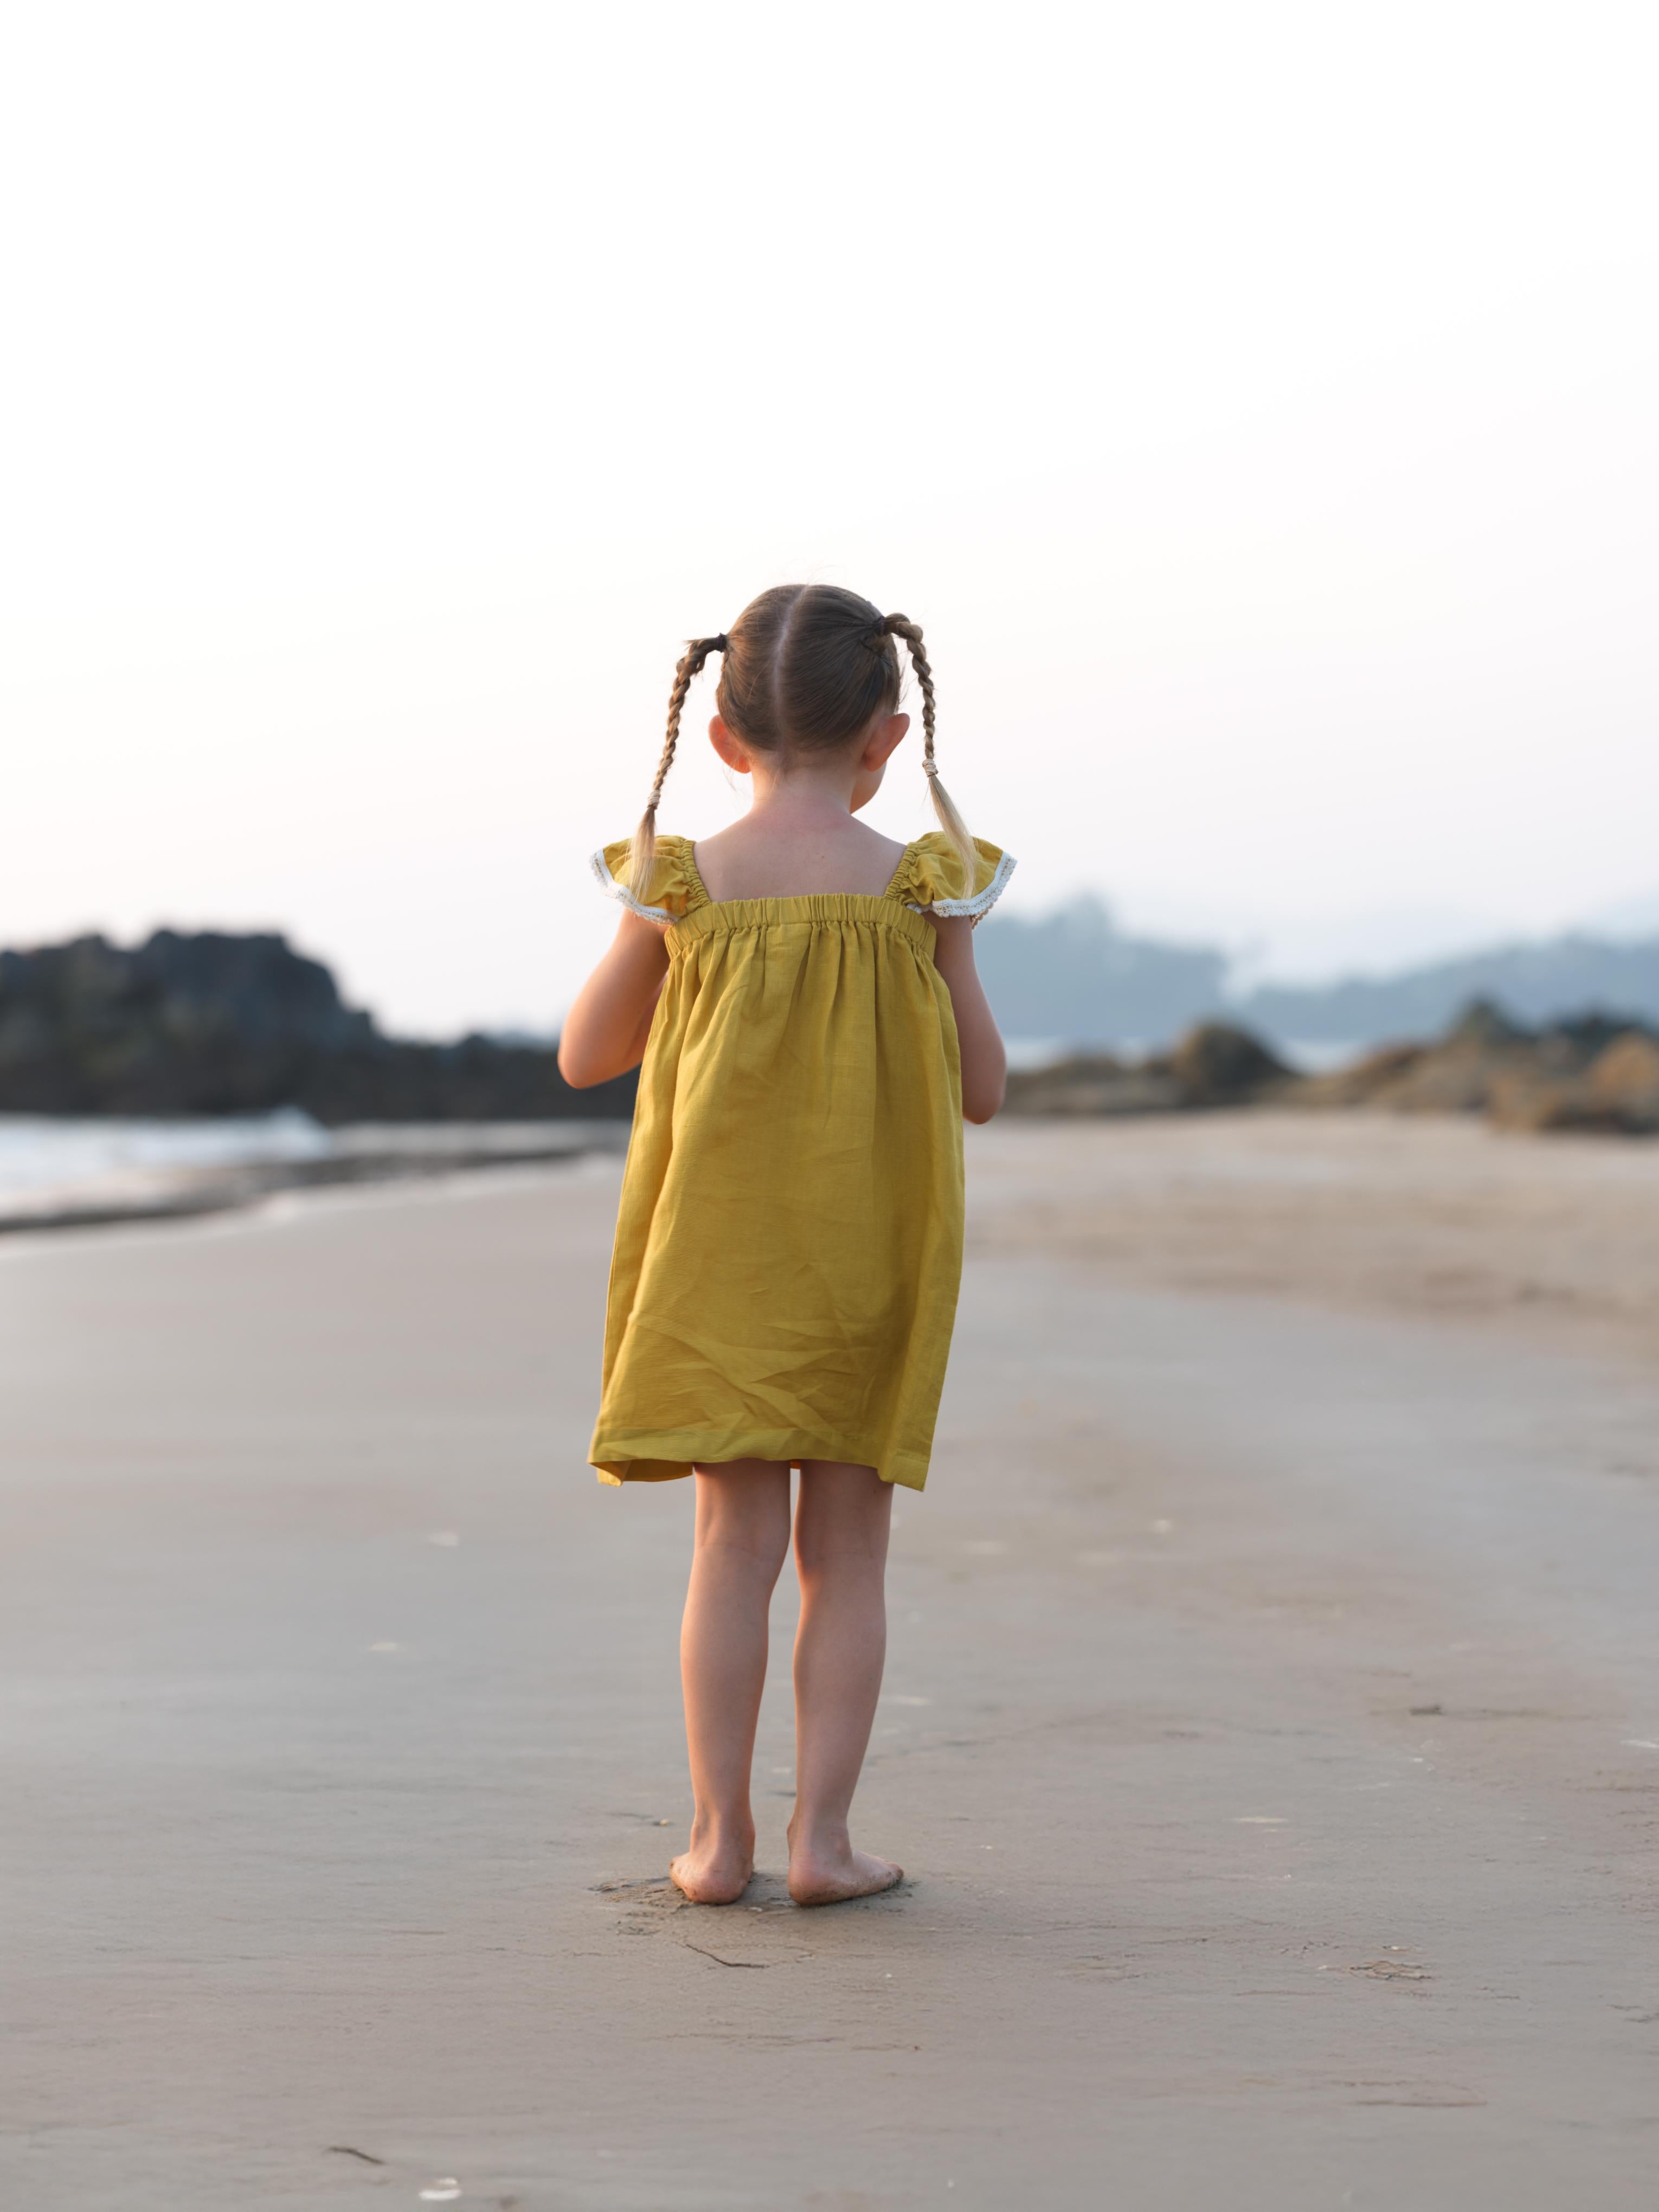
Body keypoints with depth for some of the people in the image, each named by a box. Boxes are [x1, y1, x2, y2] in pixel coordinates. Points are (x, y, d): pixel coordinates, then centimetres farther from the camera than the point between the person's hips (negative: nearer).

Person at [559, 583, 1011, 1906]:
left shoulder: (679, 886, -5)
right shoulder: (920, 892, -7)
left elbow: (584, 1057, 7)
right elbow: (982, 1092, 1)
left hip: (718, 1261, 1)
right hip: (870, 1264, -1)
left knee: (735, 1542, 5)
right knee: (847, 1554, 6)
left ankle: (721, 1835, 6)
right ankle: (823, 1836, 6)